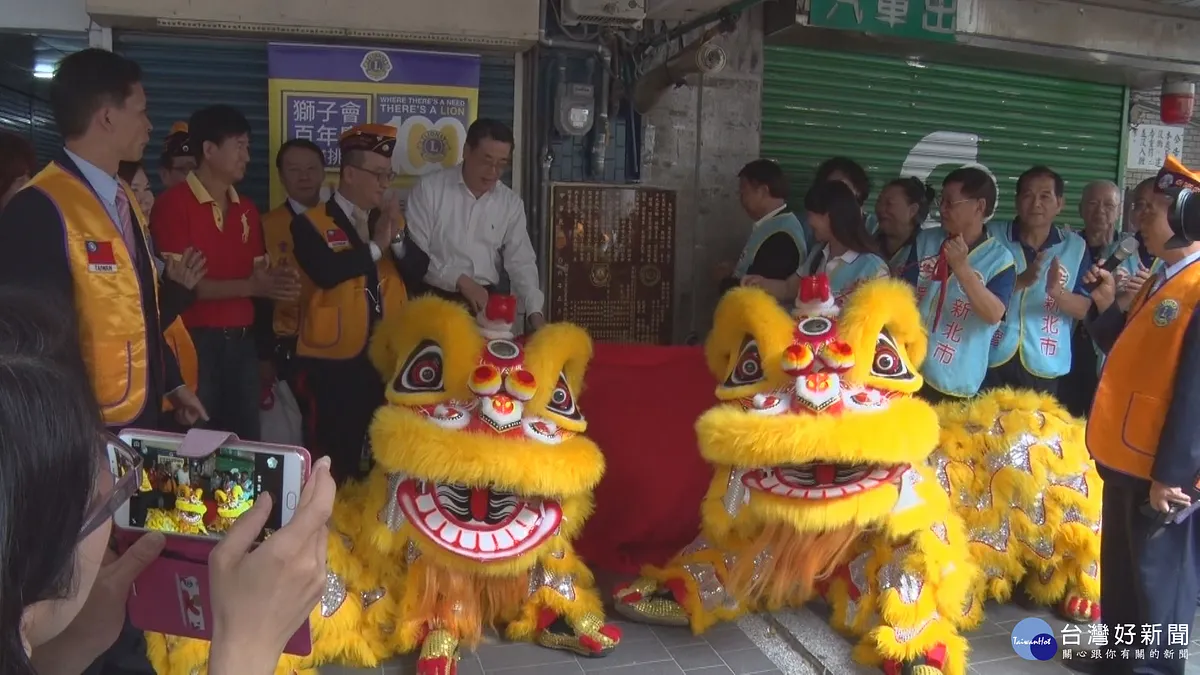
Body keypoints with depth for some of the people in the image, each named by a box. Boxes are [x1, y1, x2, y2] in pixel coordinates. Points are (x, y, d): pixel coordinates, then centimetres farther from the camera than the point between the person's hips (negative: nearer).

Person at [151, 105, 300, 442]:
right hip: (196, 341, -6)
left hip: (242, 340, 6)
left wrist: (276, 282, -5)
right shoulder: (173, 204, -8)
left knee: (246, 438, 10)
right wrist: (250, 287, -19)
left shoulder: (247, 210, 15)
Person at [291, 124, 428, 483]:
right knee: (338, 447, 1)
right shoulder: (311, 222, -4)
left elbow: (418, 271, 4)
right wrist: (375, 246, -12)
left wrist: (398, 238, -12)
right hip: (336, 355, -5)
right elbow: (325, 273, -21)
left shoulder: (391, 219, 13)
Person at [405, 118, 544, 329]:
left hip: (486, 302, 3)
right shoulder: (429, 188, -4)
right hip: (434, 300, -3)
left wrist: (535, 311, -10)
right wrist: (459, 280, -16)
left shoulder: (512, 203, 6)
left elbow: (521, 261, 3)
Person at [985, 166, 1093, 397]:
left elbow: (1083, 308, 4)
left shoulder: (1075, 247, 4)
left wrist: (1057, 292, -17)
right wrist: (1019, 281, -22)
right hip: (992, 360, -1)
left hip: (1044, 368, 1)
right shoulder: (993, 236, -1)